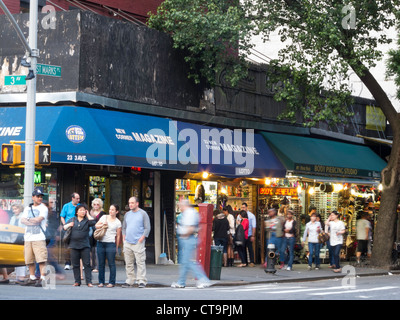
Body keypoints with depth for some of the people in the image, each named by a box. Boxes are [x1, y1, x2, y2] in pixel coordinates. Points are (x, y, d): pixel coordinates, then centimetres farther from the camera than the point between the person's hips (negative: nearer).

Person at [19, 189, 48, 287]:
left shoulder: (43, 208, 3)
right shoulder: (27, 208, 18)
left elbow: (39, 219, -12)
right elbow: (23, 220, 6)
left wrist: (28, 219, 1)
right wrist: (33, 221, -9)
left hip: (39, 237, -5)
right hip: (28, 237, 5)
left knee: (41, 259, -14)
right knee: (29, 260, 7)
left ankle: (42, 279, -15)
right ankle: (32, 278, 17)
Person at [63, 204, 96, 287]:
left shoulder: (87, 220, 7)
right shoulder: (72, 220, 12)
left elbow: (93, 222, -14)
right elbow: (64, 227, 10)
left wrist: (88, 215, -2)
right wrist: (69, 225, -10)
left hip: (85, 246, -2)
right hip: (74, 245, 2)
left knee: (87, 264, -5)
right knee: (75, 265, 4)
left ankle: (89, 281, -4)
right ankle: (77, 281, 11)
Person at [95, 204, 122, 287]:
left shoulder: (118, 222, 3)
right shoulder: (104, 217, 11)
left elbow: (118, 236, 4)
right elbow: (96, 226, 15)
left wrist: (116, 247, 1)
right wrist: (102, 224, -5)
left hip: (110, 244, -3)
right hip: (100, 243, 3)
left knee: (111, 264, -4)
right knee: (101, 263, 6)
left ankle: (112, 282, 2)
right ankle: (101, 281, 13)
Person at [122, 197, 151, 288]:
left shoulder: (143, 214, 2)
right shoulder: (127, 214, 17)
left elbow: (147, 228, -2)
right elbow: (124, 227, 24)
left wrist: (142, 238, -11)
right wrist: (124, 237, 9)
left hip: (138, 242, -5)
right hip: (127, 243, 5)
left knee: (140, 262, -8)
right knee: (128, 263, 6)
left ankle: (141, 281, -7)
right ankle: (130, 281, 11)